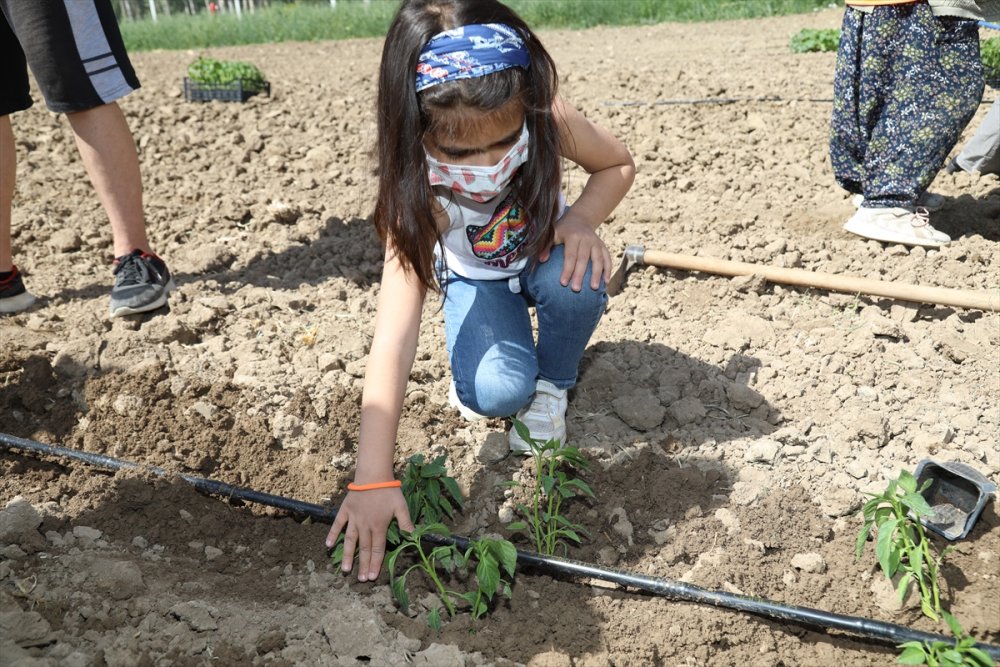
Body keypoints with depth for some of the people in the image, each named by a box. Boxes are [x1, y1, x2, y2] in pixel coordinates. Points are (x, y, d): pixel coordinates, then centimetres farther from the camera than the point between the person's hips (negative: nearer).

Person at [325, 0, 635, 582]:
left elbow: (619, 164, -9)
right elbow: (392, 344, -40)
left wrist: (582, 219, -32)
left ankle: (552, 385, -3)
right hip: (477, 280, -1)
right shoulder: (418, 197, -35)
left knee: (577, 280, -35)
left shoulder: (547, 121, -33)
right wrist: (373, 480, -44)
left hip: (543, 257, 1)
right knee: (495, 394, -27)